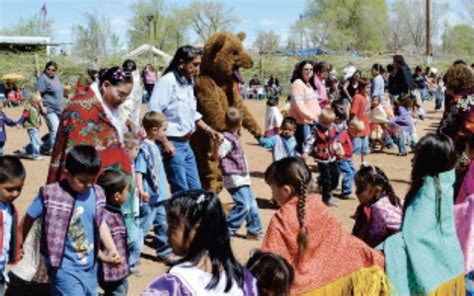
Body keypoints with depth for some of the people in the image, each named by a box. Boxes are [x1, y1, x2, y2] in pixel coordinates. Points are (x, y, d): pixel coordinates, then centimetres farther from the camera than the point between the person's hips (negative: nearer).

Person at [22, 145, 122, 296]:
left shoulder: (97, 194, -3)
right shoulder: (50, 194, -16)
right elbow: (29, 219, -2)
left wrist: (112, 249, 0)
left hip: (90, 265, 6)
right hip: (64, 267, -5)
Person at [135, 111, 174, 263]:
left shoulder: (155, 146, 12)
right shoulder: (144, 148, -16)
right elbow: (138, 171, -22)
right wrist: (140, 189, -32)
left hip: (160, 195, 10)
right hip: (149, 197, -9)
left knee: (162, 225, 16)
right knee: (143, 225, -5)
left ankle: (164, 252, 28)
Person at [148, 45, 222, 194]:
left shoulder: (189, 82, 11)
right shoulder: (167, 81, -15)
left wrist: (209, 130, 13)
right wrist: (165, 142, -20)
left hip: (186, 143, 9)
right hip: (172, 144, -9)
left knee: (196, 190, 13)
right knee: (182, 192, -4)